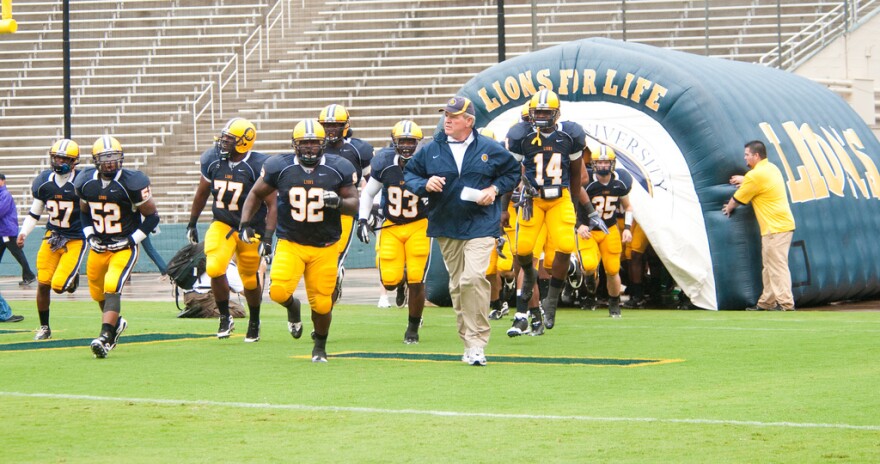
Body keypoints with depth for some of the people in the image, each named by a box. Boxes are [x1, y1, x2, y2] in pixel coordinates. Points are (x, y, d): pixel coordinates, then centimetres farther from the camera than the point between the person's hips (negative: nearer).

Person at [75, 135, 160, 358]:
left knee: (112, 289, -22)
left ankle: (105, 337, -28)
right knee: (98, 293, 17)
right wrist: (89, 235, 3)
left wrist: (132, 240, -13)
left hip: (124, 248, -6)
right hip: (99, 247, 6)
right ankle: (116, 323, 44)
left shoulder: (132, 183, -15)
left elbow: (152, 216, -7)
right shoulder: (86, 182, -1)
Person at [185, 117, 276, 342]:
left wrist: (267, 238, -21)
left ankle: (254, 322, 34)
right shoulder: (212, 159, -4)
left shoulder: (259, 166, -17)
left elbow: (272, 205, -14)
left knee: (250, 280, 8)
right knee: (214, 268, -19)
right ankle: (225, 318, 1)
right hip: (222, 225, 3)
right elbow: (202, 193, 13)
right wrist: (192, 223, 18)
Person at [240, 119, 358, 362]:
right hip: (290, 244, 0)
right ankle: (293, 307, 16)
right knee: (279, 291, -23)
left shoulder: (339, 168, -3)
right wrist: (245, 223, 0)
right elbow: (256, 194, 10)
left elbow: (354, 205, 1)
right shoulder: (280, 167, -3)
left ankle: (320, 345, 31)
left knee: (322, 305, 0)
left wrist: (339, 202, -21)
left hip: (325, 248, 0)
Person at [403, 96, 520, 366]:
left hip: (480, 225, -3)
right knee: (457, 286, 7)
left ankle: (477, 343, -16)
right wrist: (425, 184, -9)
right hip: (446, 227, 4)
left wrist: (496, 189, -4)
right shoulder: (430, 150, 4)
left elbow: (513, 171, 13)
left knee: (473, 278, -21)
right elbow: (409, 174, 12)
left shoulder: (489, 149, 1)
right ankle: (470, 343, 18)